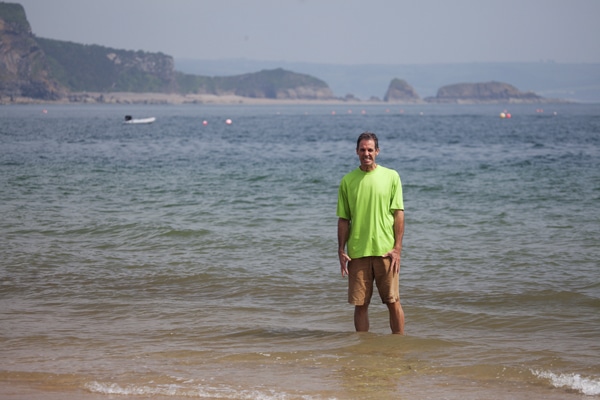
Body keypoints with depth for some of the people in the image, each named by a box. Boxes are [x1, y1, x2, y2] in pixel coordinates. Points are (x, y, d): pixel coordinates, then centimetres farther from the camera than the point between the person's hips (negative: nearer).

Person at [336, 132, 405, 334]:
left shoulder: (391, 177, 3)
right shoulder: (347, 181, 7)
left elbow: (399, 214, 1)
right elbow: (343, 219, 9)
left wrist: (397, 248, -7)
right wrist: (341, 251, 2)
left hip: (385, 250, -1)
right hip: (357, 252, 2)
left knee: (393, 301, 0)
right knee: (360, 304, 4)